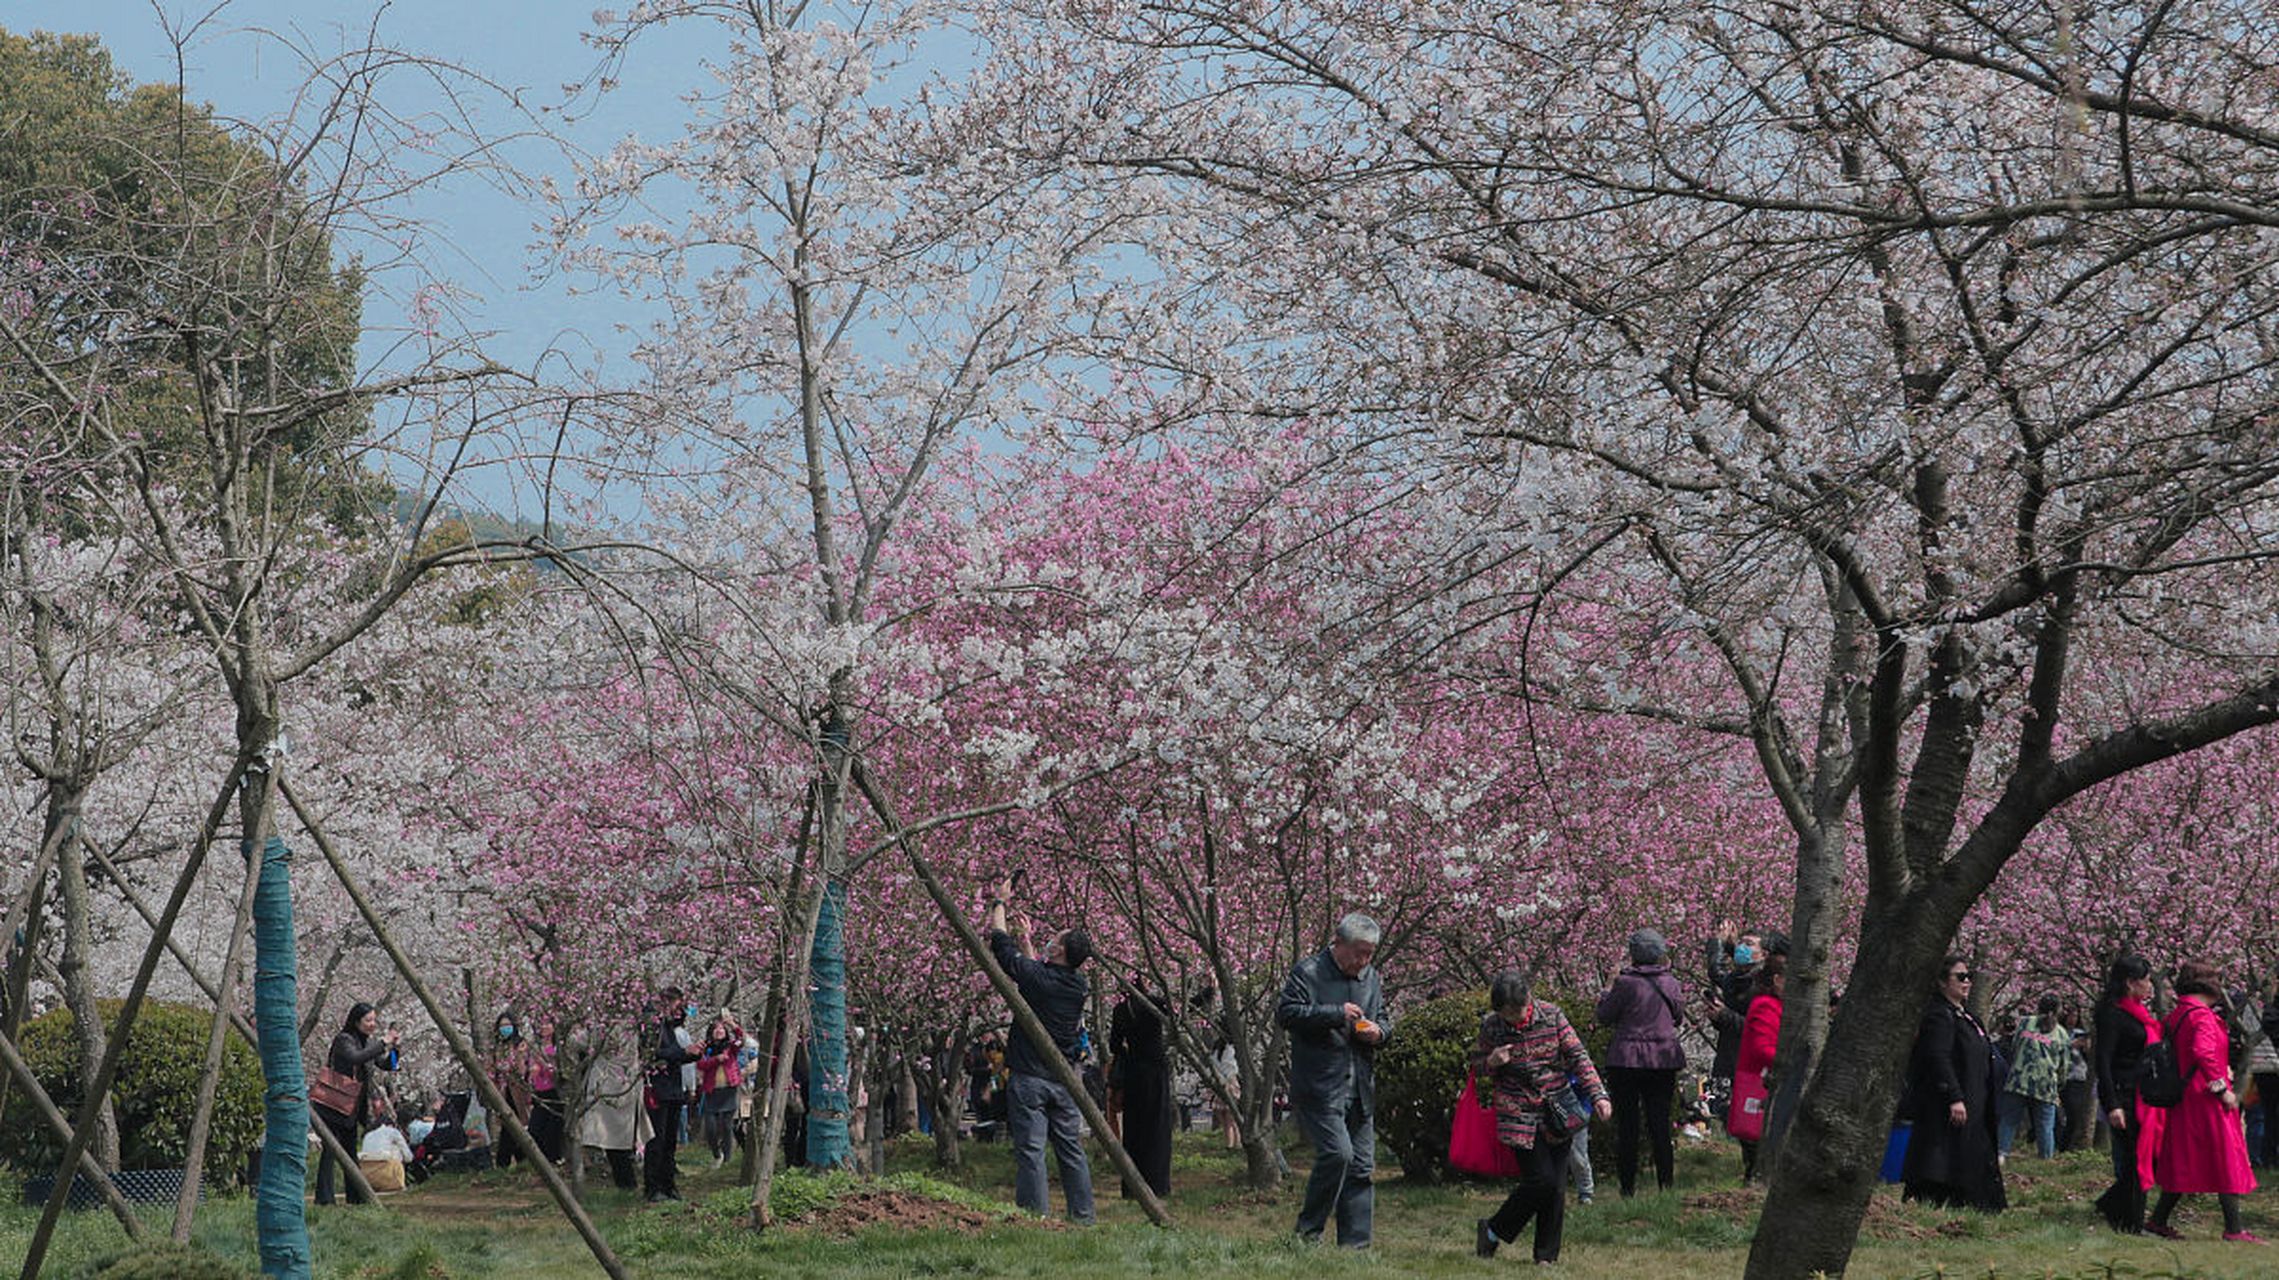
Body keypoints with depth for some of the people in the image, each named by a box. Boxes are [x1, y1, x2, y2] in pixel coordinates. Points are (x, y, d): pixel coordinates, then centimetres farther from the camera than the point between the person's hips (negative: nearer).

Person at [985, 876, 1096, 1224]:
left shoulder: (1036, 976, -12)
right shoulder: (1079, 986, 4)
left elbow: (1000, 942, 2)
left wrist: (999, 904, 16)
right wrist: (1028, 937, 37)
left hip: (1030, 1079, -6)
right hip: (1064, 1080, 6)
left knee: (1030, 1151, -5)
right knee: (1072, 1151, 10)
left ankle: (1035, 1217, -9)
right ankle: (1083, 1217, 12)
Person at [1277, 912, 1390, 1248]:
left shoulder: (1372, 978, 17)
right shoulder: (1307, 972, -4)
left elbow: (1383, 1020, 27)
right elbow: (1286, 1012, -14)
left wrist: (1379, 1032, 3)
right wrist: (1336, 1013, -17)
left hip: (1361, 1089, 7)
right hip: (1319, 1086, -7)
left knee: (1362, 1165, 5)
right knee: (1337, 1152, -18)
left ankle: (1355, 1244, 10)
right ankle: (1308, 1230, -2)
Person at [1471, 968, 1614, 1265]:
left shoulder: (1551, 1015, -3)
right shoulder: (1490, 1027, -4)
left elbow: (1577, 1056, -1)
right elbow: (1476, 1068, 9)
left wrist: (1597, 1094, -11)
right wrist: (1492, 1062, -14)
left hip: (1556, 1114, 2)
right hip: (1519, 1115, -2)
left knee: (1556, 1187, 0)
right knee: (1541, 1180, -12)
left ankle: (1547, 1255, 12)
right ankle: (1492, 1231, 9)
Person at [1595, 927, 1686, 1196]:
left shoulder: (1626, 983, -12)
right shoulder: (1670, 983, 2)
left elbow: (1604, 1017, -3)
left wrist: (1605, 997, 15)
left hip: (1627, 1060, -4)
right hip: (1664, 1060, 4)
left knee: (1627, 1125, 3)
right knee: (1660, 1123, 8)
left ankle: (1628, 1187, 4)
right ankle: (1665, 1184, 6)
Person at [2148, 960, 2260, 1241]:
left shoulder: (2174, 1016, 13)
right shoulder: (2202, 1015, -13)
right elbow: (2203, 1051, -27)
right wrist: (2221, 1088, -22)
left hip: (2183, 1099, 9)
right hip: (2207, 1100, -9)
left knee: (2184, 1161, 14)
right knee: (2227, 1158, -4)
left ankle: (2159, 1220, 16)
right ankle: (2233, 1228, -4)